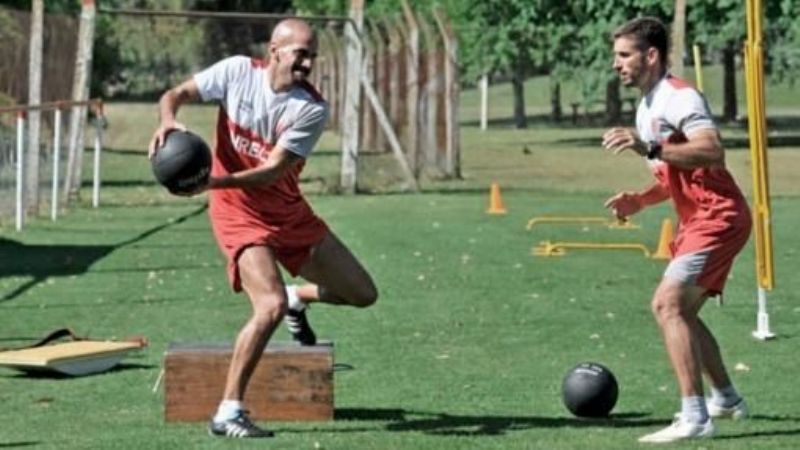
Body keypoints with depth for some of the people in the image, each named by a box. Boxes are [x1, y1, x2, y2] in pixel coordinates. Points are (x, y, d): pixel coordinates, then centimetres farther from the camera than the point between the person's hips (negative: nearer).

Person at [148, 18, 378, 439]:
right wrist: (167, 120, -27)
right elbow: (177, 94, -3)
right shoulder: (237, 72, -11)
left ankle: (296, 298, 40)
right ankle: (227, 413, -17)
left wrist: (216, 181, -38)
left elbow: (274, 170, -22)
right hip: (238, 212, -4)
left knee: (362, 293, 8)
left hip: (290, 211, 4)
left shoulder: (311, 109, -14)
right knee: (270, 306, -25)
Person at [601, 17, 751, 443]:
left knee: (667, 303, -21)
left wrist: (649, 149, -38)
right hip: (697, 220, 11)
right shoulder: (647, 108, 17)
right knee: (681, 311, 20)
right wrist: (639, 199, 9)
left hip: (717, 217, -11)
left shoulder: (679, 97, -15)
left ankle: (694, 418, -23)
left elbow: (712, 152, -31)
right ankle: (726, 398, 36)